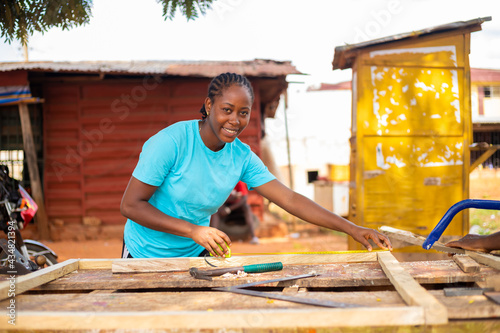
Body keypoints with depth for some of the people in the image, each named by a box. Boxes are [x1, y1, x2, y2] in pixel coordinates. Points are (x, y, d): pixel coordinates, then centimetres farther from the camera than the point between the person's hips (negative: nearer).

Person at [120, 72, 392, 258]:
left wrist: (352, 229, -18)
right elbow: (130, 204, -23)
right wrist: (193, 230, -32)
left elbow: (290, 200, -11)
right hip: (145, 255, -4)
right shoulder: (171, 142, -24)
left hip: (194, 255, 4)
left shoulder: (242, 157, -9)